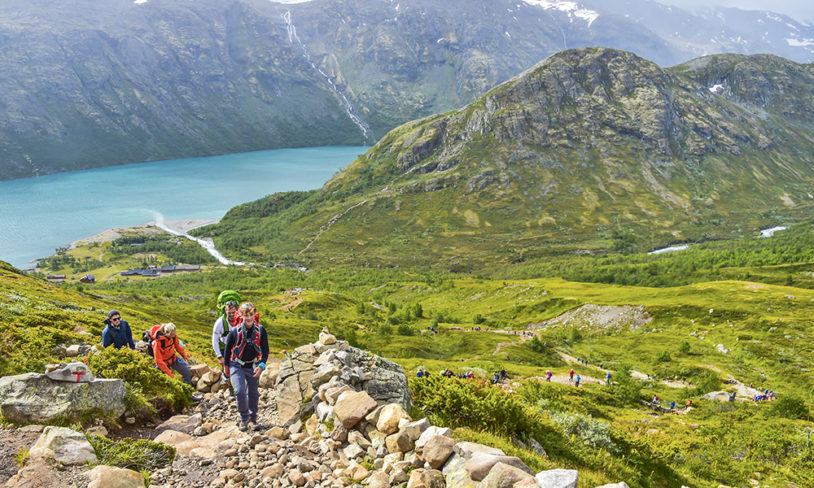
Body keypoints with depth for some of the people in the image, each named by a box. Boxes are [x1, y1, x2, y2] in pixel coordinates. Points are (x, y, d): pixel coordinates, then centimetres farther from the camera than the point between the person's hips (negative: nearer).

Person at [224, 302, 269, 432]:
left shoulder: (260, 330, -11)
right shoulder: (235, 332, -15)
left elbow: (265, 349, -5)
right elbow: (227, 348, 0)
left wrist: (261, 366, -16)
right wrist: (226, 366, 8)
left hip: (253, 367, 2)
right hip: (237, 366, -2)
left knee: (253, 393, 11)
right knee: (240, 392, -17)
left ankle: (252, 419, 28)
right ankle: (244, 418, 4)